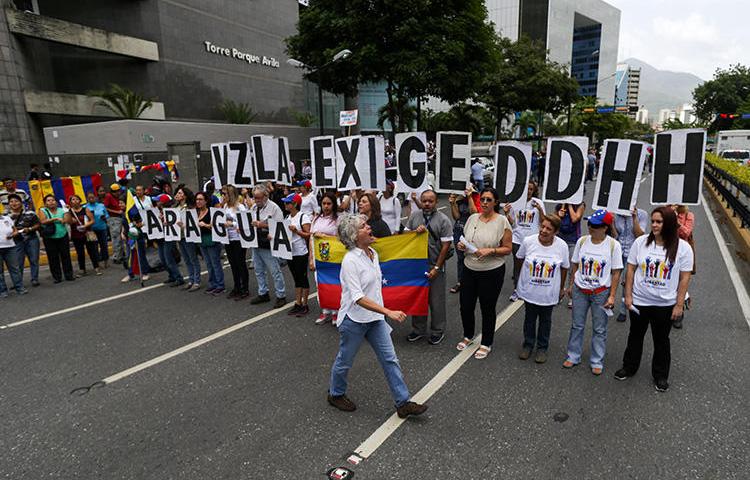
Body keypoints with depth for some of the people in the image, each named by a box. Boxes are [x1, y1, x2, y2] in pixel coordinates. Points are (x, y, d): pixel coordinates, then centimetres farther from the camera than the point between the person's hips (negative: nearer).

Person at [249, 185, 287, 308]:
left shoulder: (273, 208, -11)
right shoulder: (253, 208, 12)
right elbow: (250, 223, 20)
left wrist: (263, 225, -23)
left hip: (268, 245, -8)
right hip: (255, 244, 8)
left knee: (275, 271, -1)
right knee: (259, 271, 17)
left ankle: (281, 296, 9)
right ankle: (263, 294, 31)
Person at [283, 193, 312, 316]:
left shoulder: (303, 217, -12)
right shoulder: (288, 217, 10)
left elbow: (308, 235, -15)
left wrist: (296, 230, -23)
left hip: (301, 253, -7)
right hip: (290, 252, 7)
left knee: (303, 278, 3)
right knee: (296, 279, 14)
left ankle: (305, 305, 12)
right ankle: (298, 304, 22)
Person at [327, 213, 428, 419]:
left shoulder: (373, 253, 2)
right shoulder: (350, 260, -23)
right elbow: (358, 298, -28)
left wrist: (383, 313, 20)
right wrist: (389, 312, -34)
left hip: (375, 317, 7)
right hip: (354, 319, -7)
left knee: (390, 359, 7)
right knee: (345, 361, 14)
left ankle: (403, 403, 16)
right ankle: (336, 394, 39)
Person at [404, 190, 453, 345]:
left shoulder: (443, 220, -8)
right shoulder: (414, 217, 5)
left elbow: (446, 246, -9)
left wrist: (436, 267, -12)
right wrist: (416, 232, -13)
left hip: (435, 266, -4)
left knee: (436, 300, 6)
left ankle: (438, 331, 23)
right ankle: (418, 329, 29)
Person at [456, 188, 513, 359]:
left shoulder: (502, 221, -10)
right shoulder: (473, 218, 3)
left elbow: (508, 249, -8)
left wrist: (490, 250, -22)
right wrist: (462, 245, -7)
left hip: (491, 272, -4)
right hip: (469, 269, 4)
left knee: (487, 309, 9)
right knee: (465, 306, 12)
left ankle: (486, 344, 29)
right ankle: (468, 336, 38)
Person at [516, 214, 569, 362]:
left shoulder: (562, 246, -15)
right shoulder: (528, 241, -17)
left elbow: (564, 268, 0)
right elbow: (520, 259, 3)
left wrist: (562, 288, 9)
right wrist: (522, 277, 11)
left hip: (549, 293, 0)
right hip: (529, 289, 0)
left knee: (545, 320, 17)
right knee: (529, 318, 17)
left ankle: (542, 348, 35)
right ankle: (528, 344, 36)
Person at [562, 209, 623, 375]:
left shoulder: (613, 245, -11)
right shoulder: (582, 241, -3)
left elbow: (616, 272, -7)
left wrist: (612, 295, -9)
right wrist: (571, 285, 11)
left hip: (601, 292, -2)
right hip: (580, 290, 3)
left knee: (599, 329, 9)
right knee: (577, 325, 12)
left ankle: (597, 362, 23)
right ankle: (573, 356, 26)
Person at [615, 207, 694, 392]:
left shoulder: (682, 247, -10)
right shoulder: (641, 242, -8)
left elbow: (685, 277, -7)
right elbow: (631, 269, -2)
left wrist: (679, 304, -7)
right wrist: (628, 295, -4)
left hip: (665, 304, -1)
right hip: (639, 301, 1)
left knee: (661, 340, 16)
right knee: (635, 335, 18)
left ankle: (661, 375, 34)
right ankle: (629, 367, 36)